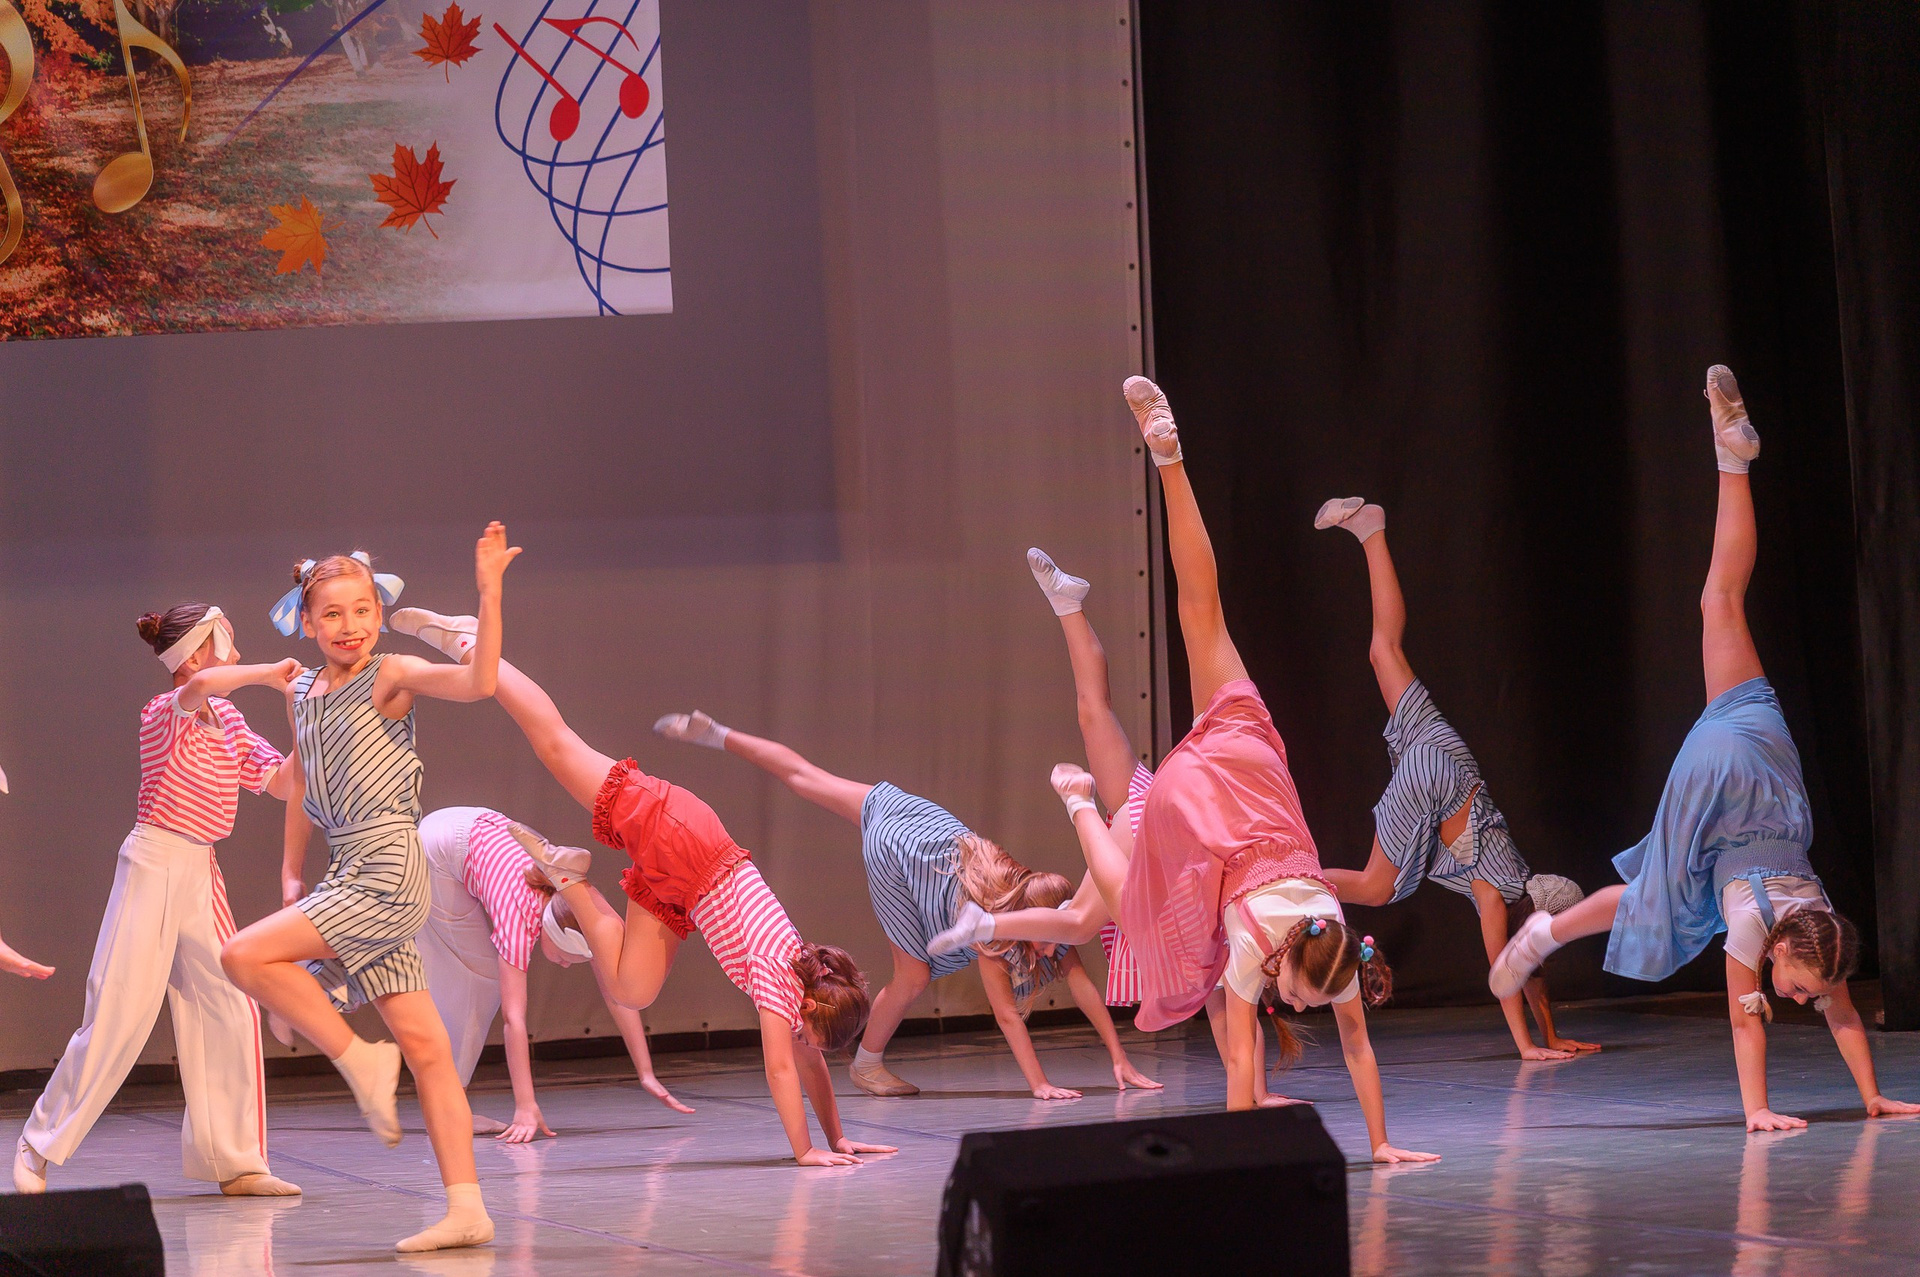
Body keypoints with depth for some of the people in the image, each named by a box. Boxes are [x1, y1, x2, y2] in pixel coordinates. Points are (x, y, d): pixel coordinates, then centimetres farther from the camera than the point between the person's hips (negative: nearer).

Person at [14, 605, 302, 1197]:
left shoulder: (229, 720, 11)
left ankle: (234, 1162, 4)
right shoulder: (164, 713, -11)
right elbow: (204, 684, -34)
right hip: (153, 865, -7)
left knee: (229, 1010, -1)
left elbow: (280, 783, 7)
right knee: (117, 1016, -6)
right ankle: (39, 1146, 8)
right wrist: (271, 675, -29)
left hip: (200, 875, 7)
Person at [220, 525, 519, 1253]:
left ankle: (359, 1059, -4)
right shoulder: (303, 695, 16)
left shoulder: (392, 676, -5)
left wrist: (489, 592, -29)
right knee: (425, 1048, 4)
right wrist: (292, 874, 23)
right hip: (350, 878, 7)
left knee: (245, 955, -18)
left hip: (388, 872, -7)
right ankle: (466, 1207, 3)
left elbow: (478, 683, -22)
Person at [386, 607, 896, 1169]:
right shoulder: (778, 978, -22)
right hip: (668, 834, -6)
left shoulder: (808, 974, -3)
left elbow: (811, 1063, 9)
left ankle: (568, 878, 24)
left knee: (632, 990, 6)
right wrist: (804, 1150, -22)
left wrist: (836, 1139, 8)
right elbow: (781, 1067, -24)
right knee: (559, 745, 1)